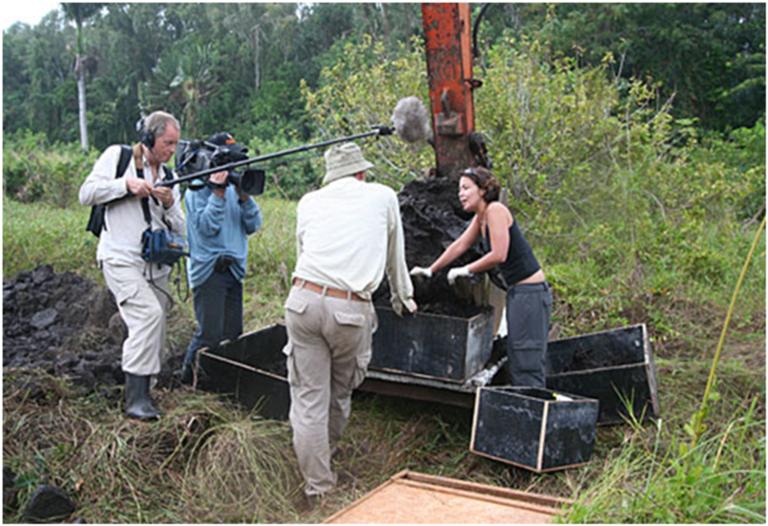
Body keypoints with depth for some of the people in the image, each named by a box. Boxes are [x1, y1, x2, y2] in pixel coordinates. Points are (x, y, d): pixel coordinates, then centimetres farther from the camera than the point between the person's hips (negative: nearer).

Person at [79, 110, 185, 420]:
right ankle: (136, 400, -22)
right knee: (148, 314, -25)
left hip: (156, 266, 6)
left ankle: (141, 393, 25)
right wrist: (126, 184, -15)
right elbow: (86, 194, -4)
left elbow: (178, 230, 10)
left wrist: (169, 204, -9)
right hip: (122, 260, -6)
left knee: (152, 336, 8)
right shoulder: (118, 156, 2)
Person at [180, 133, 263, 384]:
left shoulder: (234, 187, 12)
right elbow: (206, 227, -16)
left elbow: (253, 226, 6)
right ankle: (190, 377, 12)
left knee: (233, 332, 8)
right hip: (209, 270, -6)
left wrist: (244, 196, -8)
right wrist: (218, 192, -18)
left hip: (234, 268, 6)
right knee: (210, 333, -6)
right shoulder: (197, 189, -4)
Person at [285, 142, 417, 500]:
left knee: (308, 398, 6)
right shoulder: (383, 197, 14)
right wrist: (403, 298, 40)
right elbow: (395, 257, 25)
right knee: (340, 393, 19)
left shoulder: (309, 202, 18)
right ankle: (326, 451, 38)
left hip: (304, 299, 2)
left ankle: (318, 489, 13)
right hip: (350, 309, -2)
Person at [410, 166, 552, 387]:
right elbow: (459, 245, 21)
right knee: (515, 364, 12)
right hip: (517, 292, 10)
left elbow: (498, 255, -21)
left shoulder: (495, 210, -14)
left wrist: (466, 270, -9)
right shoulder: (480, 217, 13)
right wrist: (431, 270, 22)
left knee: (527, 366, -8)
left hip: (530, 292, -10)